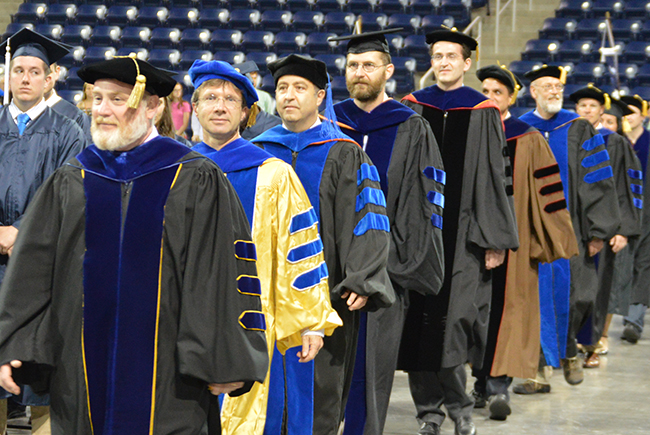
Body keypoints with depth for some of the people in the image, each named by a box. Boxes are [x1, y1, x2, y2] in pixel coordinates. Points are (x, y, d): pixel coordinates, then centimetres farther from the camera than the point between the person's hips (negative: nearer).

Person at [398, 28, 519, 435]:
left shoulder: (483, 112, 3)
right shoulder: (413, 108, 10)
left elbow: (495, 176, 1)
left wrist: (495, 239, -4)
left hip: (463, 233, -3)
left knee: (455, 318, -11)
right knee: (420, 321, 2)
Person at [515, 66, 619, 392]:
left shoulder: (579, 130, 4)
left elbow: (597, 182, 0)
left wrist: (597, 230, -8)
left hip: (569, 227, -1)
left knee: (575, 295, -5)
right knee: (536, 297, -1)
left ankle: (569, 350, 24)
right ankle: (539, 372, 5)